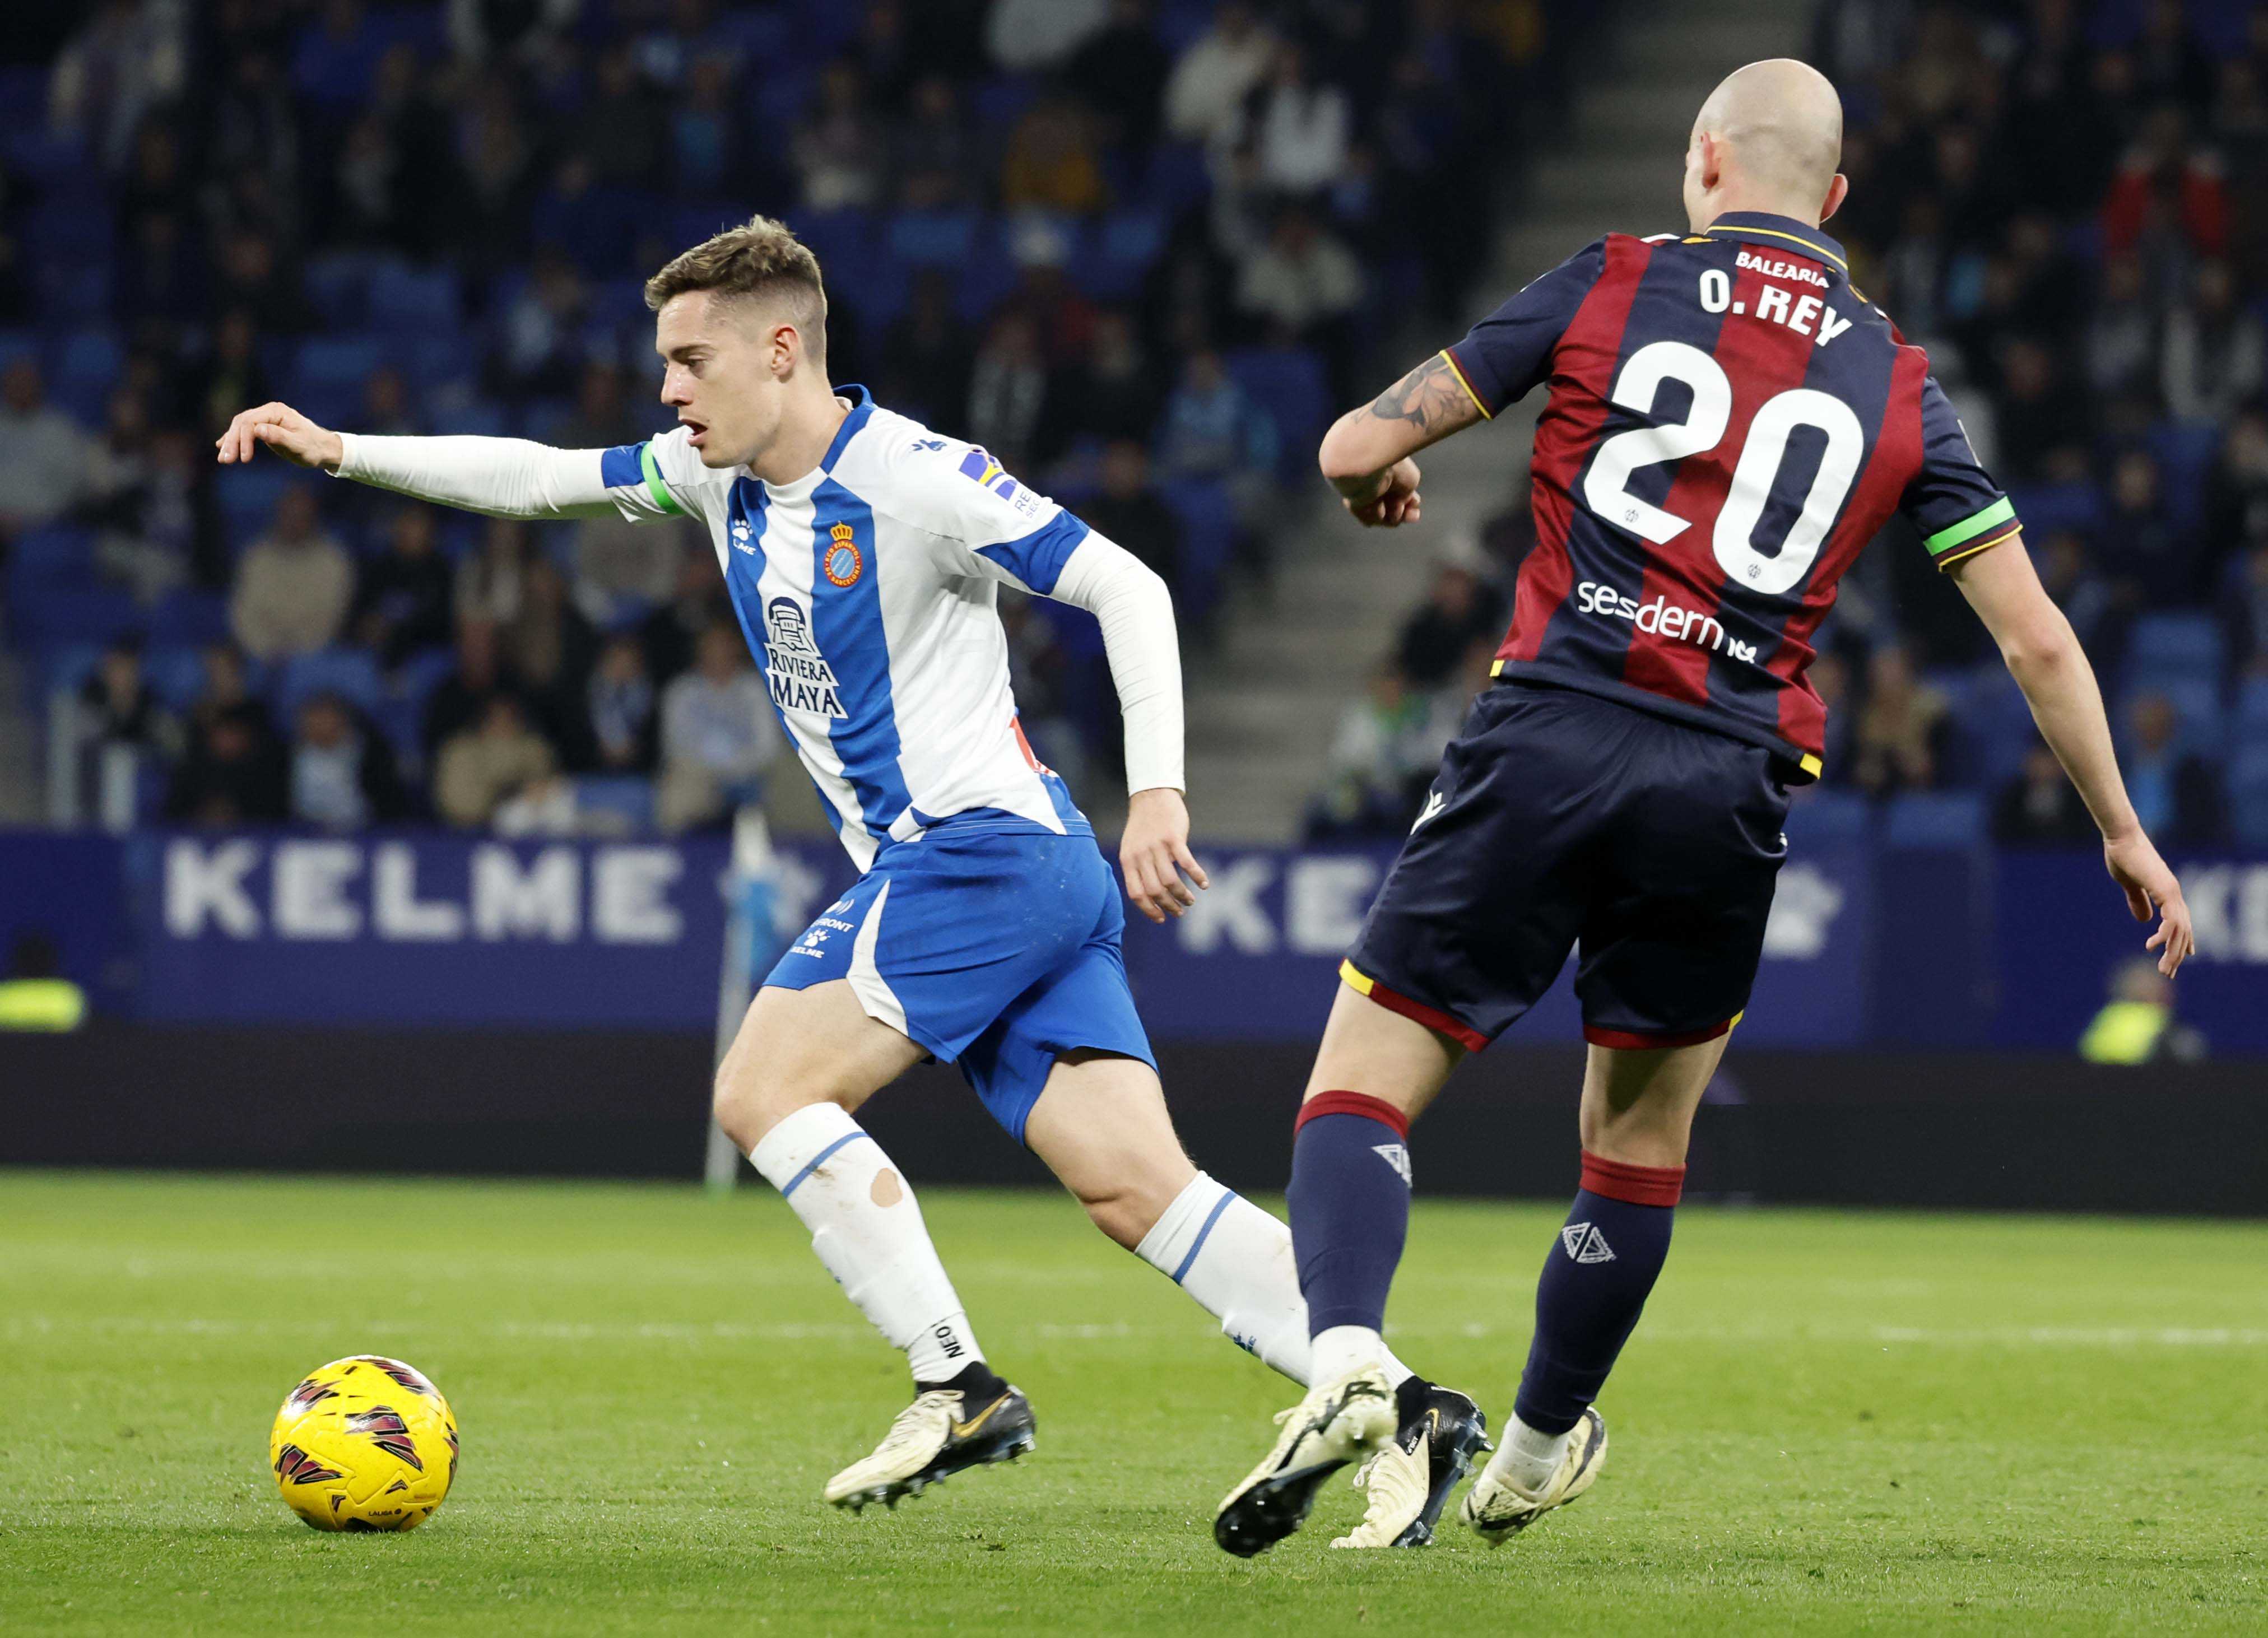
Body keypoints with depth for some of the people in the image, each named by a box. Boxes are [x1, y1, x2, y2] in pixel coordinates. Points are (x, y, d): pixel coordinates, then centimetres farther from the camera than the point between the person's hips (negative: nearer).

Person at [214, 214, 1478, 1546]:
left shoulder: (911, 477, -12)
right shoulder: (719, 477, 13)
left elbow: (1126, 588, -13)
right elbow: (534, 479, 20)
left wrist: (1157, 794, -21)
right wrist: (338, 451, 12)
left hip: (980, 848, -8)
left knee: (765, 1093, -9)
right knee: (1139, 1188, -3)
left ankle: (956, 1384, -8)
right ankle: (1404, 1406, -12)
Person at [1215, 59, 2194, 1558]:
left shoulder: (1611, 289, 5)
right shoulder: (1897, 383, 11)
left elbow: (1359, 449, 6)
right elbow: (2037, 640, 12)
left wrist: (1377, 481, 31)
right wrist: (2124, 832, 24)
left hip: (1549, 738, -2)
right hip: (1733, 781, 2)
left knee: (1362, 1084, 1)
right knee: (1641, 1136, 22)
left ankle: (1347, 1357, -25)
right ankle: (1541, 1448, 34)